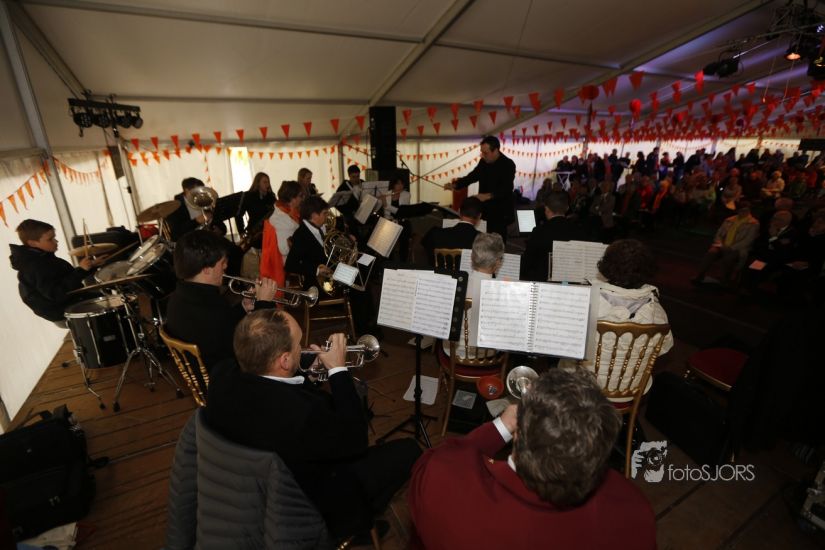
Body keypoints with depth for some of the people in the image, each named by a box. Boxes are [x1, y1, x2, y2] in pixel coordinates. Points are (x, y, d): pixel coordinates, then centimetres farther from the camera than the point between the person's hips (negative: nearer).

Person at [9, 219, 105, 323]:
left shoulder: (41, 258, 7)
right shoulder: (36, 267, -24)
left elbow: (67, 276, 16)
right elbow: (57, 294, -32)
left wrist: (91, 265, 4)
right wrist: (80, 270, -37)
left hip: (70, 304, 10)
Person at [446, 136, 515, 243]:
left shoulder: (508, 165, -16)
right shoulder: (484, 162, 3)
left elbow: (507, 189, -27)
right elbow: (473, 175, 11)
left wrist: (488, 196, -42)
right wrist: (455, 184, -5)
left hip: (500, 213, -6)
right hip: (484, 210, 6)